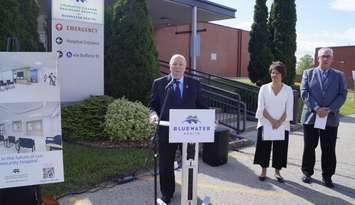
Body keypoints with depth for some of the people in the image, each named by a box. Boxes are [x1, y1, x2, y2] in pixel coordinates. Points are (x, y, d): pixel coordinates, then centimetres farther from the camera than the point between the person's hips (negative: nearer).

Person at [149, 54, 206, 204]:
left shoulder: (194, 84, 7)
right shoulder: (159, 83, 3)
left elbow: (200, 106, 7)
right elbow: (153, 104, 4)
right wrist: (153, 114, -16)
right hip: (166, 130, -1)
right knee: (165, 164, 11)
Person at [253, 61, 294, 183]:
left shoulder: (288, 90, 0)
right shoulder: (264, 88, -1)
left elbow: (289, 110, -3)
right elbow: (261, 108, -5)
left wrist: (279, 122, -14)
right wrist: (272, 120, -13)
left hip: (282, 125, 0)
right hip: (265, 124, 0)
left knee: (280, 149, 6)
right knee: (264, 147, 4)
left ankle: (277, 171, 22)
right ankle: (263, 171, 19)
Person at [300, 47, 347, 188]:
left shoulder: (339, 75, 8)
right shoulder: (308, 73, 6)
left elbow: (342, 95, 0)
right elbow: (304, 92, -4)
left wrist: (329, 109, -13)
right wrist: (316, 108, -15)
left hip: (331, 118, 0)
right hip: (310, 117, 0)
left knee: (329, 150, 5)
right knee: (309, 147, 9)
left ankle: (327, 176, 18)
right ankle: (307, 172, 23)